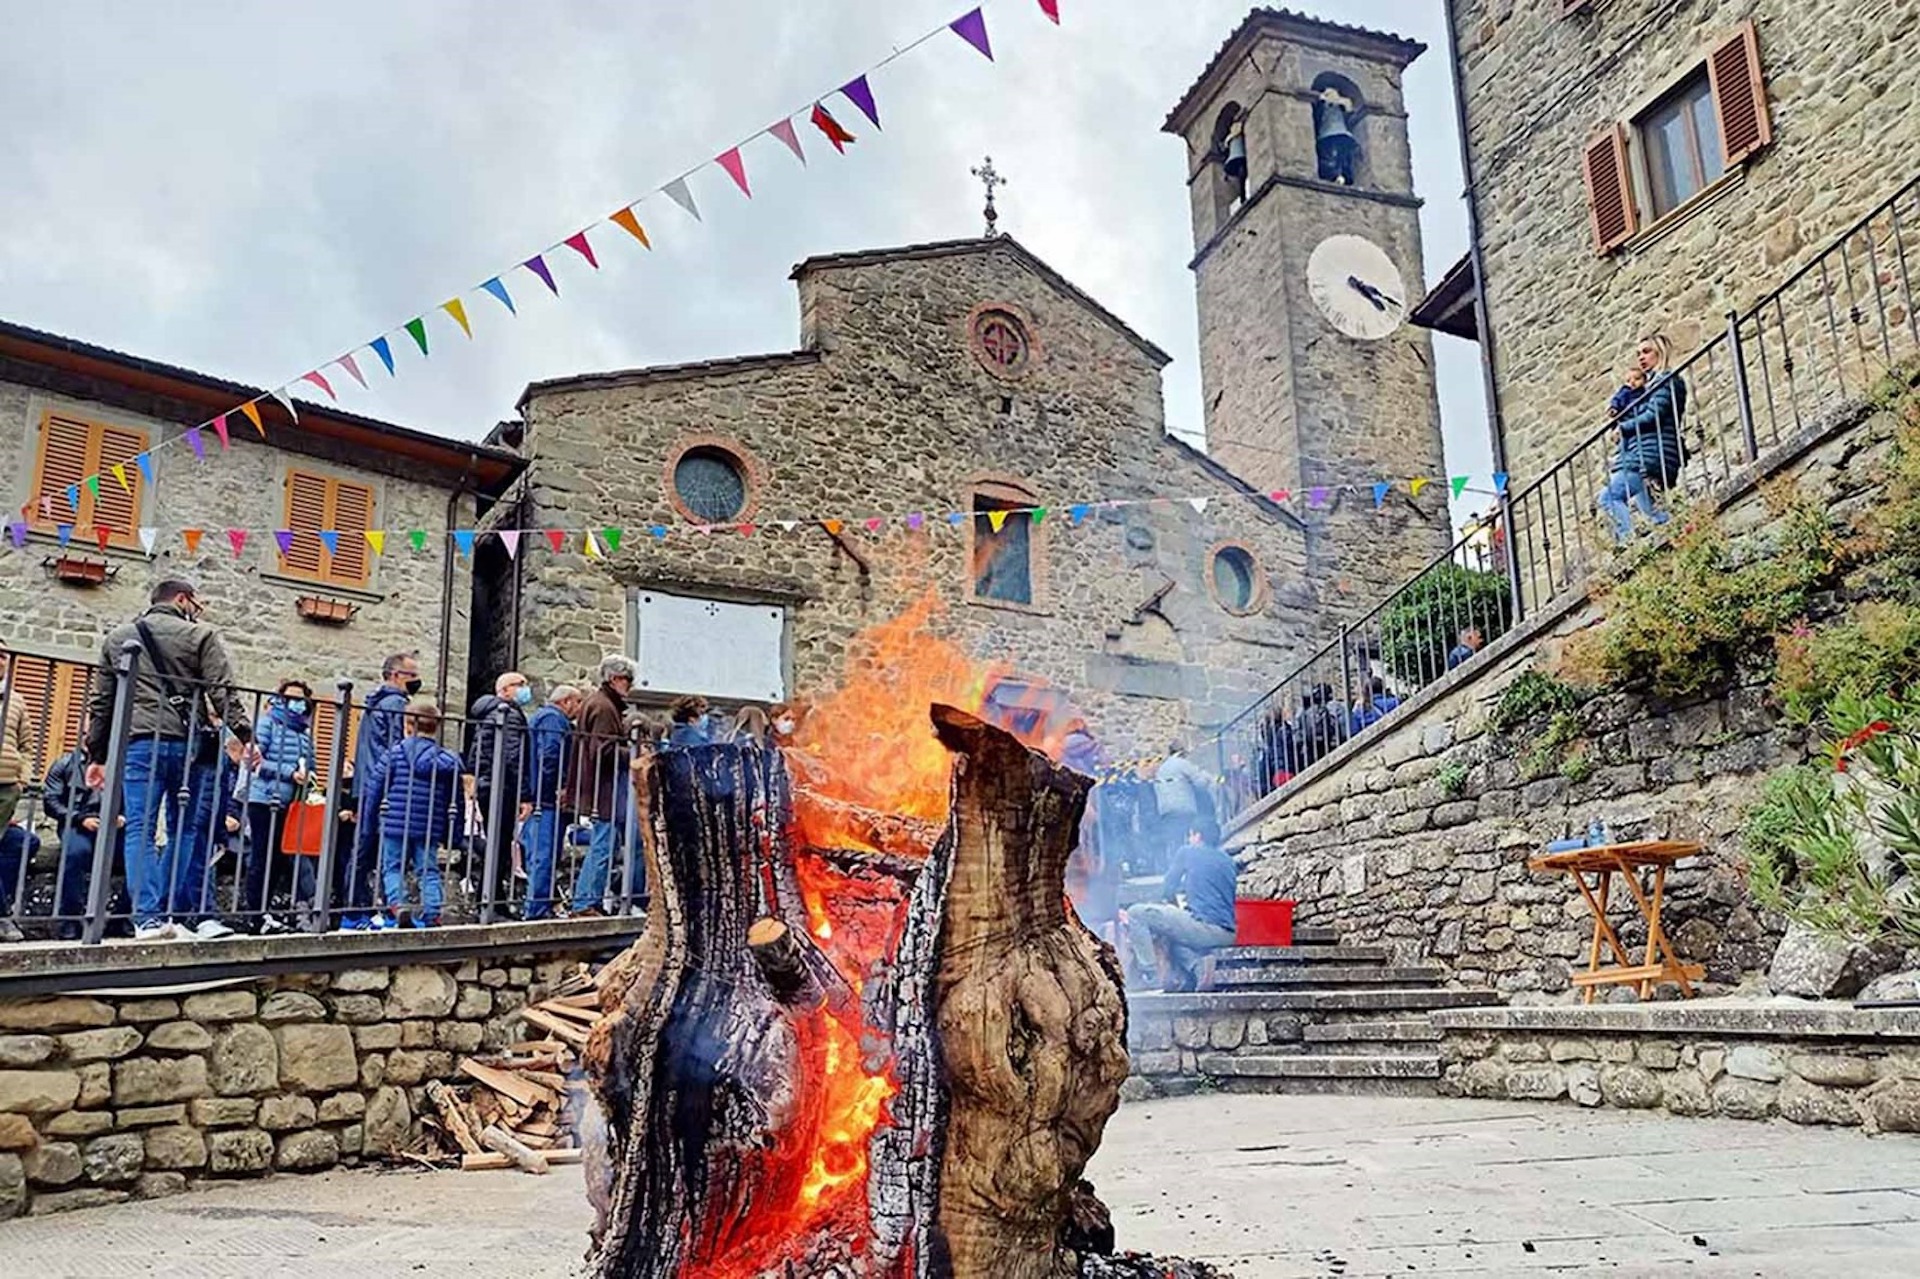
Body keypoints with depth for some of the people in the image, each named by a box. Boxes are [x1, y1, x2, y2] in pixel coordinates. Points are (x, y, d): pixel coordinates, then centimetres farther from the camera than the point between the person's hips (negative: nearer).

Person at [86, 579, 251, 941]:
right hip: (188, 744, -2)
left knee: (139, 830, 0)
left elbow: (101, 702, 18)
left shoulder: (117, 638, 18)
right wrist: (246, 735, -5)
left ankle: (148, 918, -8)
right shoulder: (200, 636, 6)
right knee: (184, 831, 7)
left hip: (137, 742, 2)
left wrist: (96, 755, 21)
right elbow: (223, 692, -4)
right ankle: (172, 912, 7)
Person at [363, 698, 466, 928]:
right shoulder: (448, 760, 2)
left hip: (395, 825, -2)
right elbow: (456, 802, 6)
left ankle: (398, 903, -9)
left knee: (393, 868, 11)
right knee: (428, 871, 9)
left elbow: (376, 789, -3)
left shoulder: (396, 754, -4)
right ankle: (432, 914, 3)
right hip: (430, 829, 2)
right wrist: (454, 835, 13)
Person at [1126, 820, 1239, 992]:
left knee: (1136, 914, -1)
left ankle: (1162, 975, -6)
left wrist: (1175, 904, 30)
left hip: (1206, 928, -8)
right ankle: (1196, 967, 7)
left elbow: (1167, 890, 11)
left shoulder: (1188, 852, 5)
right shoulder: (1229, 862, 21)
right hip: (1229, 936, 8)